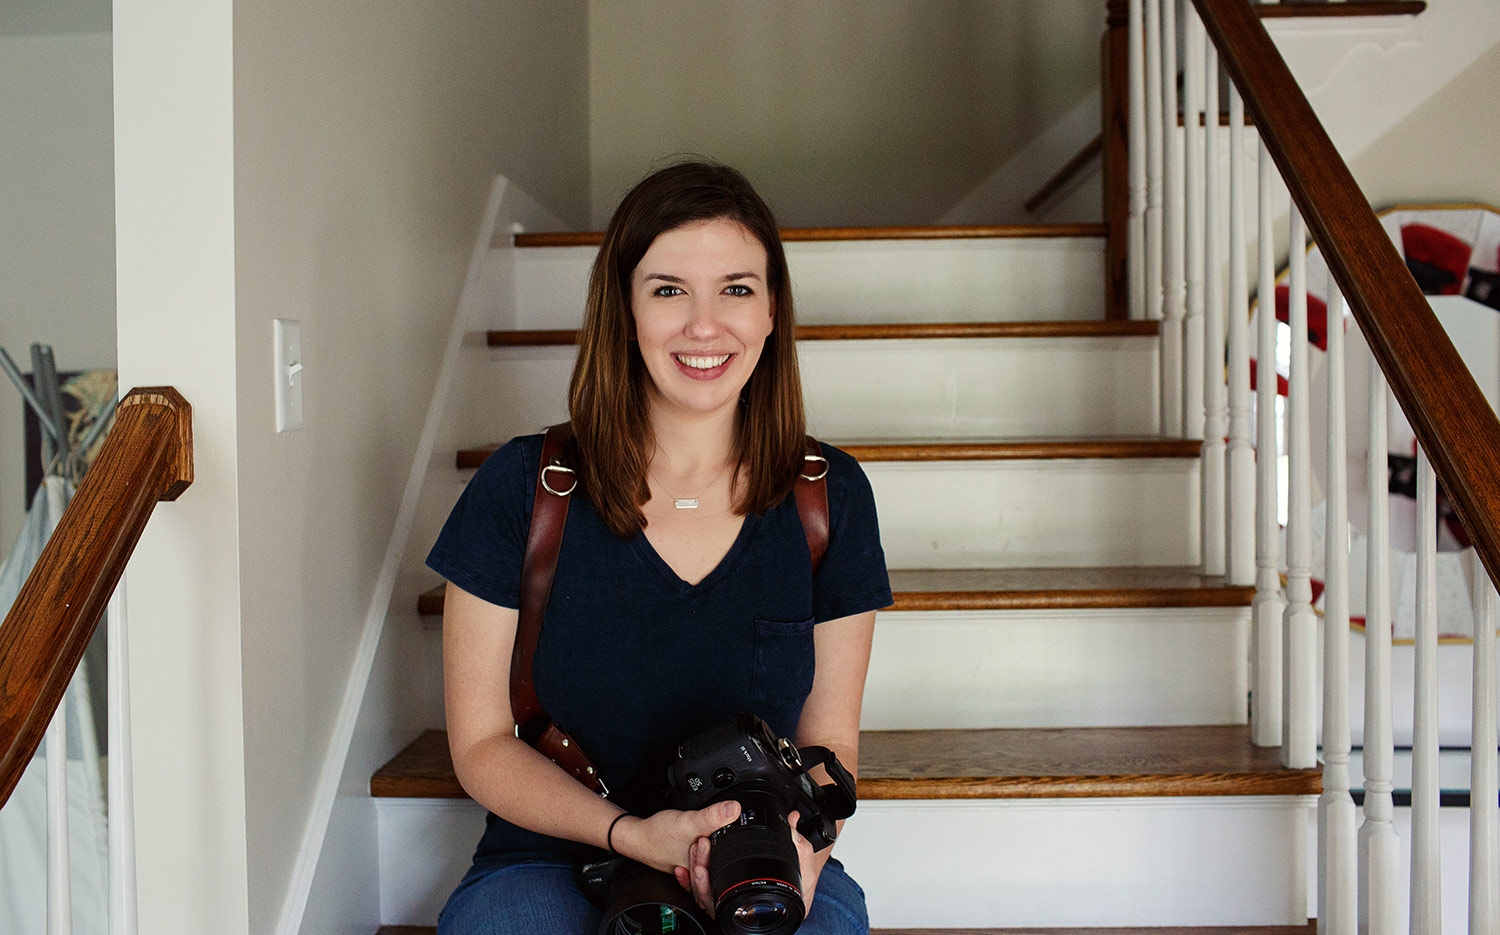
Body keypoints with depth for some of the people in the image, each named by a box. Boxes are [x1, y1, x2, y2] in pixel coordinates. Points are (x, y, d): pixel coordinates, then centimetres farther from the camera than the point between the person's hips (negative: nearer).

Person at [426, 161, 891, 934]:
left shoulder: (830, 498, 0)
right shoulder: (520, 487, -5)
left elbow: (828, 740, 6)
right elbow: (482, 743, 0)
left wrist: (797, 843, -16)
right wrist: (631, 834, -17)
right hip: (548, 863, -1)